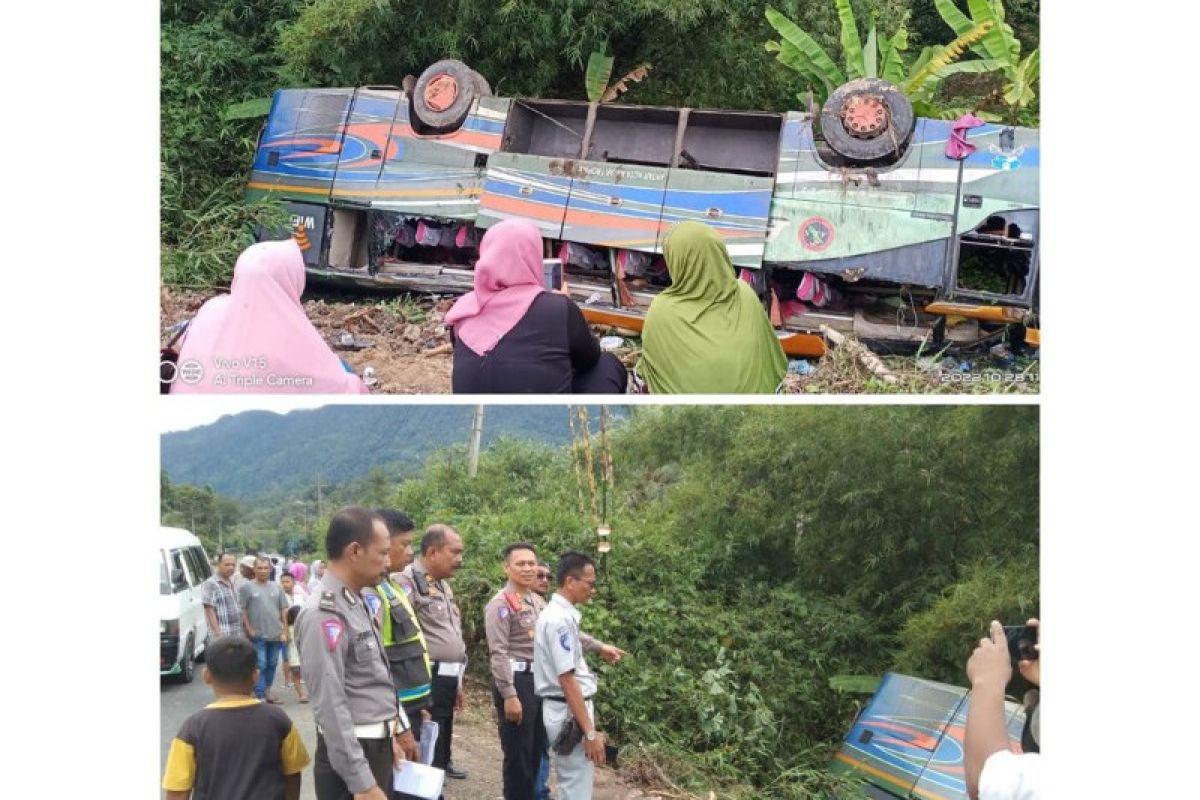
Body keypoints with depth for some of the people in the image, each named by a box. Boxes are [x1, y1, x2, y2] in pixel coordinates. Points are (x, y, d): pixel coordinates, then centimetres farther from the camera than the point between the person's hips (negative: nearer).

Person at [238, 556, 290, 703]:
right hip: (257, 635, -4)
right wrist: (249, 629, -10)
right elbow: (242, 610, -4)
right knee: (260, 666, -4)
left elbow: (284, 611, 11)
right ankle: (259, 695, -1)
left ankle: (267, 691, 25)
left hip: (276, 634, 4)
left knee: (272, 664, 12)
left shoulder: (277, 588, 10)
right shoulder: (247, 587, -2)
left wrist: (284, 631, 4)